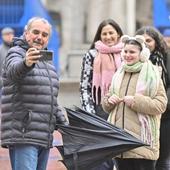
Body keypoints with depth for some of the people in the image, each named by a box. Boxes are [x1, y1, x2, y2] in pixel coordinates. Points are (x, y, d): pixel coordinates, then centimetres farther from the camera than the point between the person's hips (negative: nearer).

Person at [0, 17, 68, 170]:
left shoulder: (48, 63, 23)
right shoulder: (16, 53, -2)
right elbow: (14, 70, -28)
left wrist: (65, 126, 23)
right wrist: (26, 63, -50)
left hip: (45, 138, 8)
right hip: (23, 136, -8)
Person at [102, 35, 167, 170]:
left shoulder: (151, 75, -2)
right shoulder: (119, 75, 16)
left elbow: (161, 105, -9)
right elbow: (107, 107, 23)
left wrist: (136, 101, -18)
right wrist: (109, 101, 0)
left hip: (142, 139, -6)